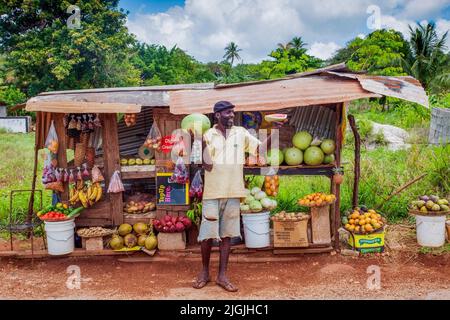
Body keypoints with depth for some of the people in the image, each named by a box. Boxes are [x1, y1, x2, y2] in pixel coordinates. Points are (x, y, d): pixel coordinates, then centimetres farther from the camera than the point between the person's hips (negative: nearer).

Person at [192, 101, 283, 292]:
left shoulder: (241, 133, 5)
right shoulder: (208, 135, -3)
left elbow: (261, 149, 0)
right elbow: (207, 165, -11)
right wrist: (201, 142, -21)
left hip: (233, 193, 2)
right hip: (212, 193, -2)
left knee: (226, 234, 9)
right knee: (207, 234, 4)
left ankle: (222, 276, 19)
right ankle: (205, 272, 24)